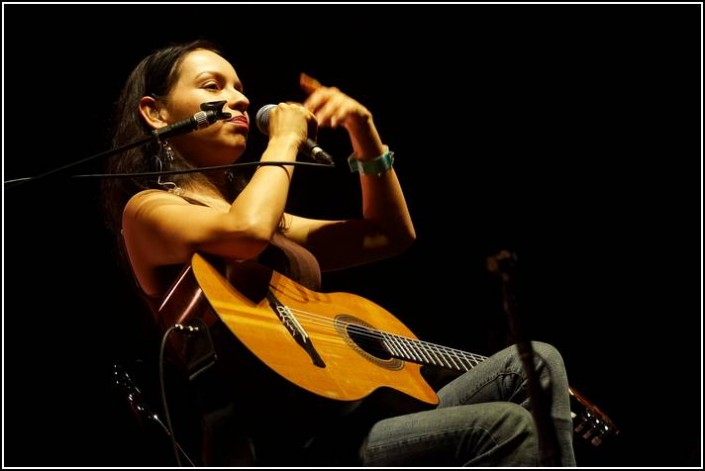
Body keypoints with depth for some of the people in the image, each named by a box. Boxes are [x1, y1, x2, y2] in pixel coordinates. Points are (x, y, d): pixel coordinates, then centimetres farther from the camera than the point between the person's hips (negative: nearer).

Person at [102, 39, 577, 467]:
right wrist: (284, 139, -5)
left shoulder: (271, 218, 27)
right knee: (503, 427, -23)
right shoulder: (147, 209, 2)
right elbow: (247, 231, -22)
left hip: (342, 420, 9)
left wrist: (364, 132, 17)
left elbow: (392, 235, 29)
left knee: (535, 363, -2)